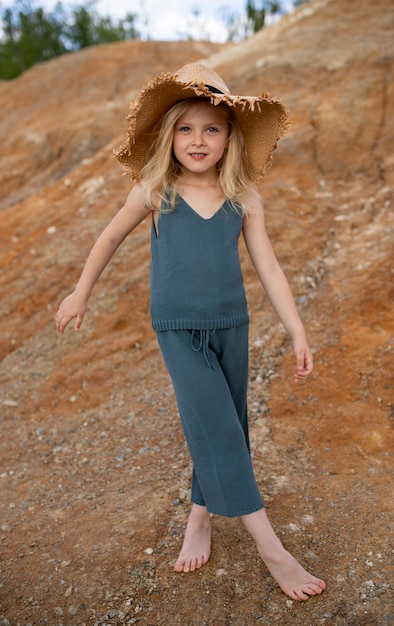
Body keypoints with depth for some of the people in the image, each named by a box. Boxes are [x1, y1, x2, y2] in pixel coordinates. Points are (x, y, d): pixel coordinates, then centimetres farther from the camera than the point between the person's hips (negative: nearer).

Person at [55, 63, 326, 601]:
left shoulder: (244, 199, -3)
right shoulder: (155, 192, -7)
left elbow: (268, 267, 0)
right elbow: (112, 237, 8)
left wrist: (297, 333, -2)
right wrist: (81, 292, 15)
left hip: (231, 325, 3)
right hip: (178, 329, -3)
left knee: (221, 428, 10)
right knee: (216, 425, -10)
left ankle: (201, 515, 33)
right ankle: (271, 549, 0)